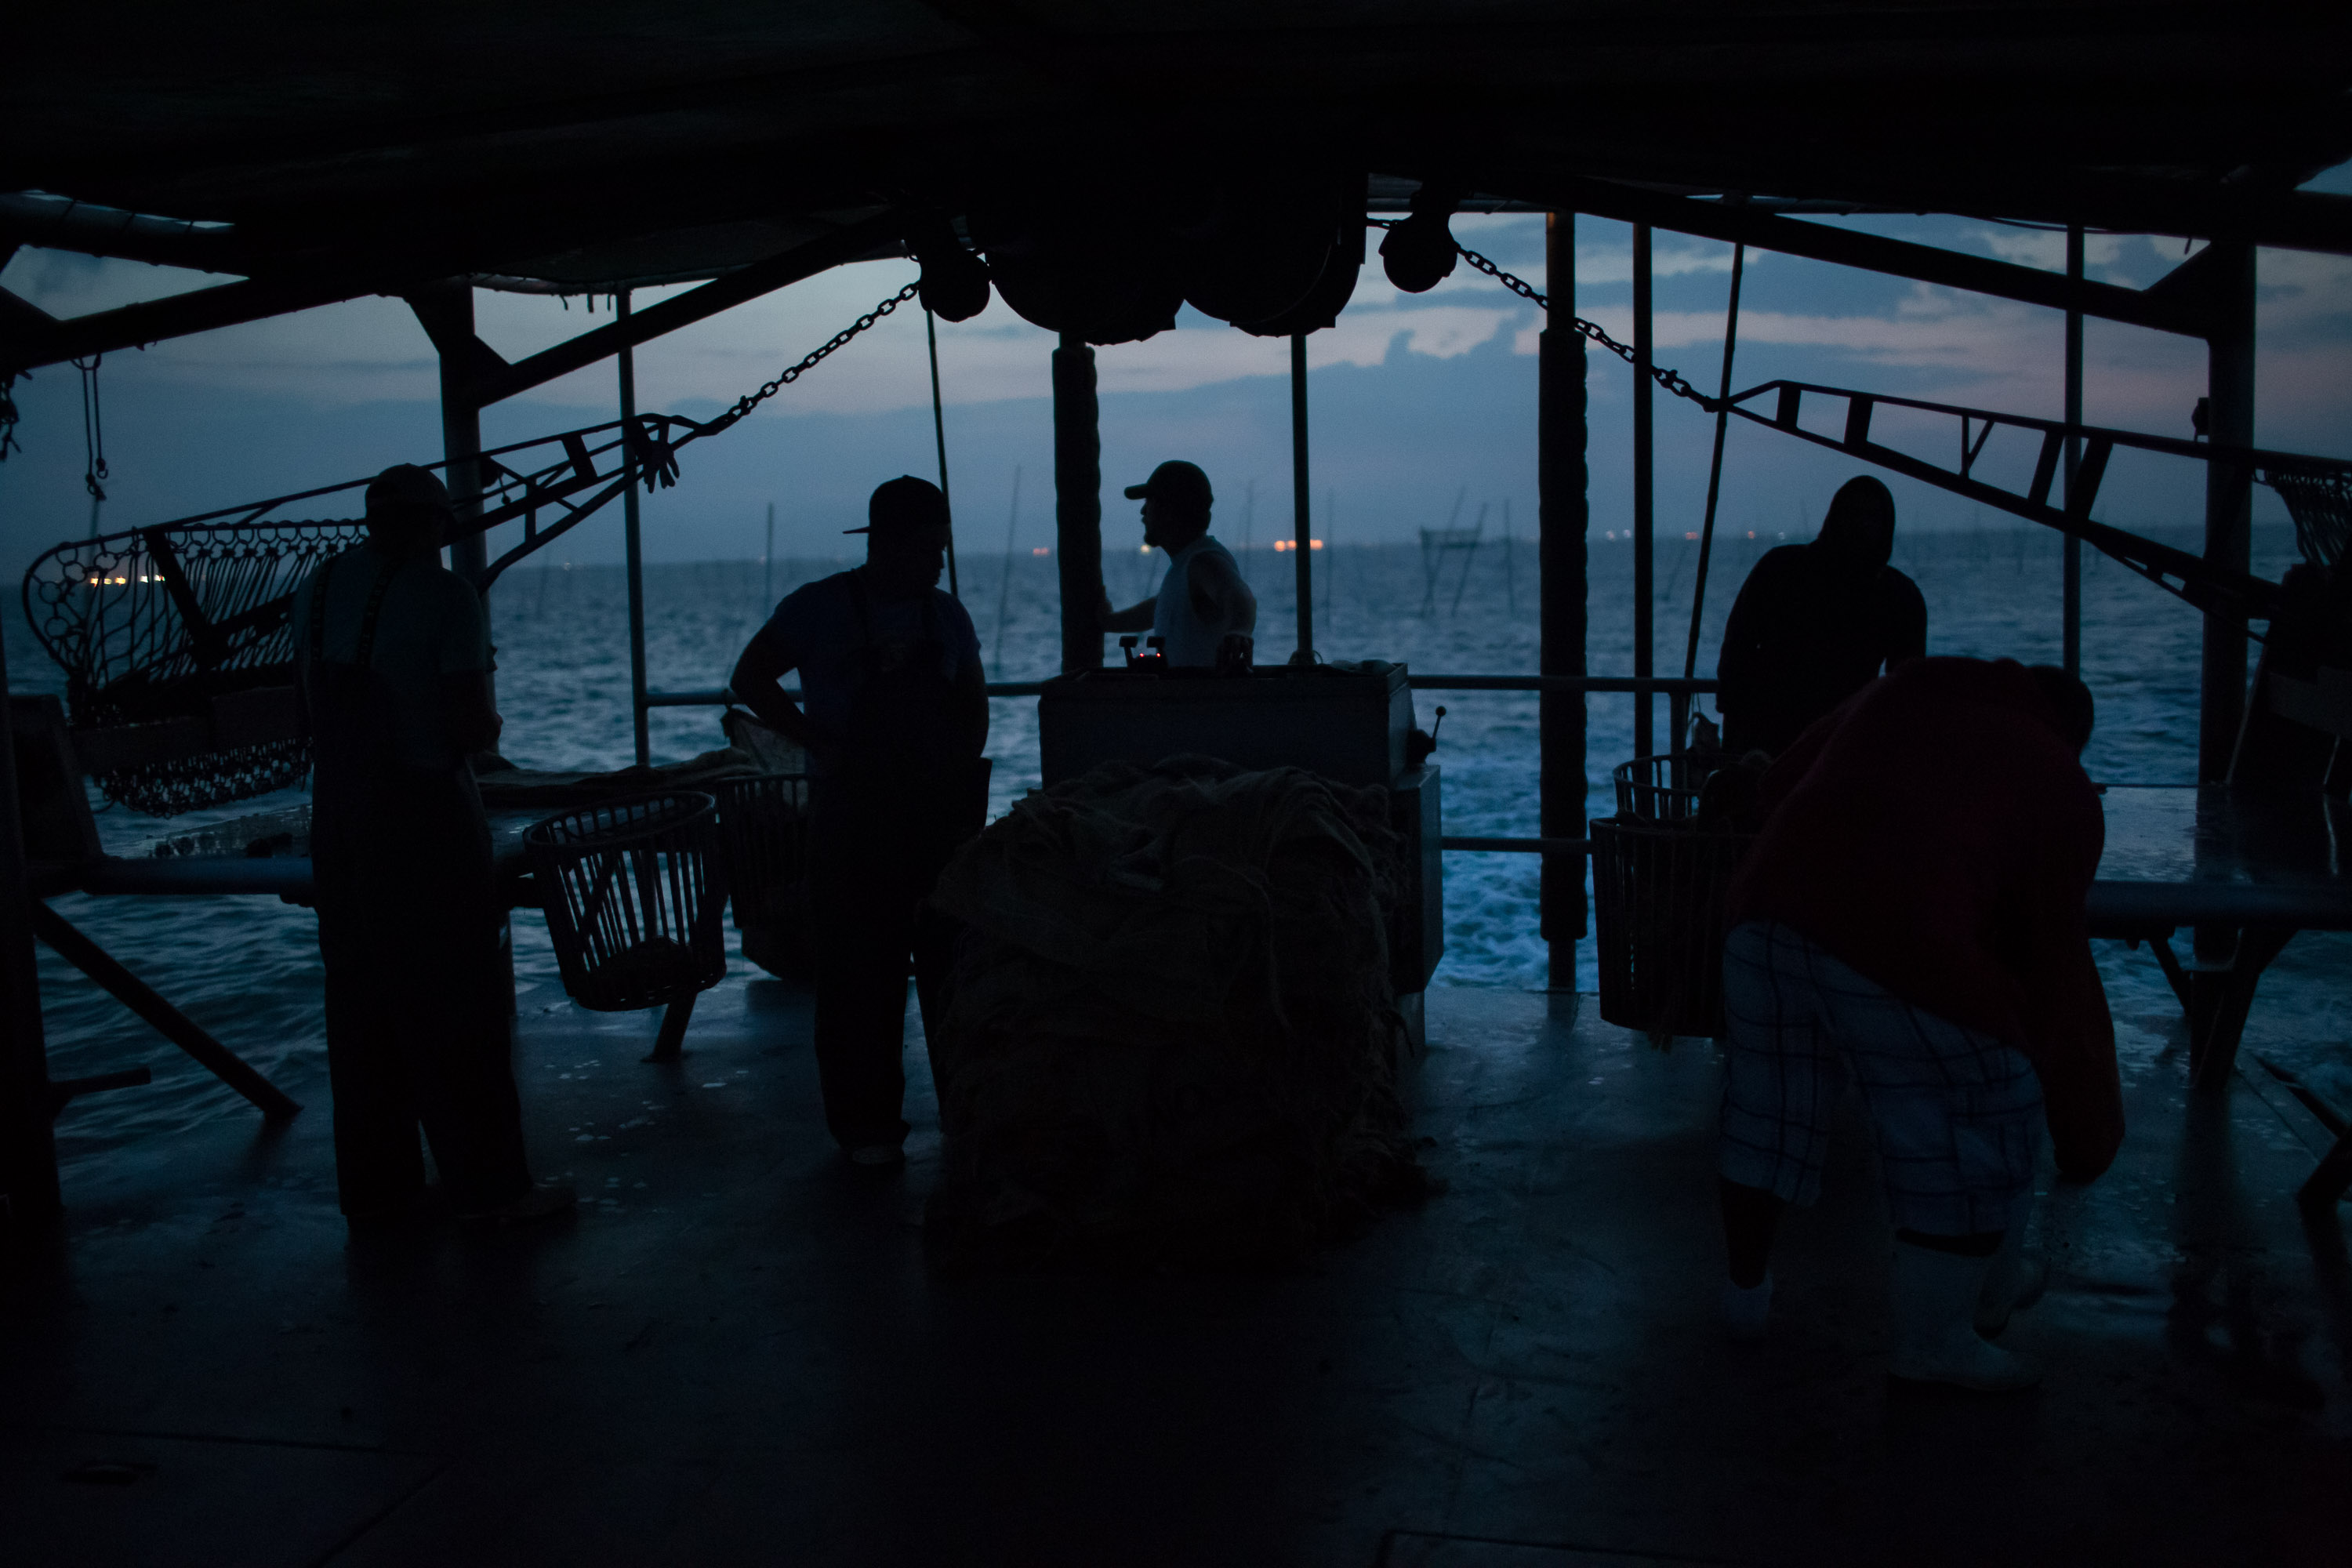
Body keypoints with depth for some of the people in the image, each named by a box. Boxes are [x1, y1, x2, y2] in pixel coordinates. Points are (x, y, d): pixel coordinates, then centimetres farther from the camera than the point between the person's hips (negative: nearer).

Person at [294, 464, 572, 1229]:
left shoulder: (317, 586, 7)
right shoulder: (443, 594, -12)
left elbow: (314, 710, 15)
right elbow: (471, 726, -15)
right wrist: (493, 721, 5)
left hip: (337, 817, 6)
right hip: (425, 815, -6)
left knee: (359, 1000, 12)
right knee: (458, 1002, 2)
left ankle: (375, 1189, 20)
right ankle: (488, 1182, 9)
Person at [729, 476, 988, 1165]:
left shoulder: (946, 615, 9)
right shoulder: (821, 608, -2)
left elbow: (974, 705, 18)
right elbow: (751, 676, 1)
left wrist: (960, 762, -1)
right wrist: (818, 741, -8)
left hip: (941, 816, 4)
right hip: (851, 817, -3)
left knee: (954, 965, 6)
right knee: (860, 976, 0)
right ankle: (866, 1125, 8)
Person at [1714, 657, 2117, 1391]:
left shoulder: (1906, 689, 26)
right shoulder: (2061, 793, 16)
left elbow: (1777, 786, 25)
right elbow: (2058, 967, 17)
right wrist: (2089, 1131, 26)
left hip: (1772, 899, 5)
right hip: (1900, 946, -5)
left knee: (1769, 1107, 23)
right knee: (1970, 1136, 15)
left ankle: (1745, 1292, 40)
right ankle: (1935, 1339, 26)